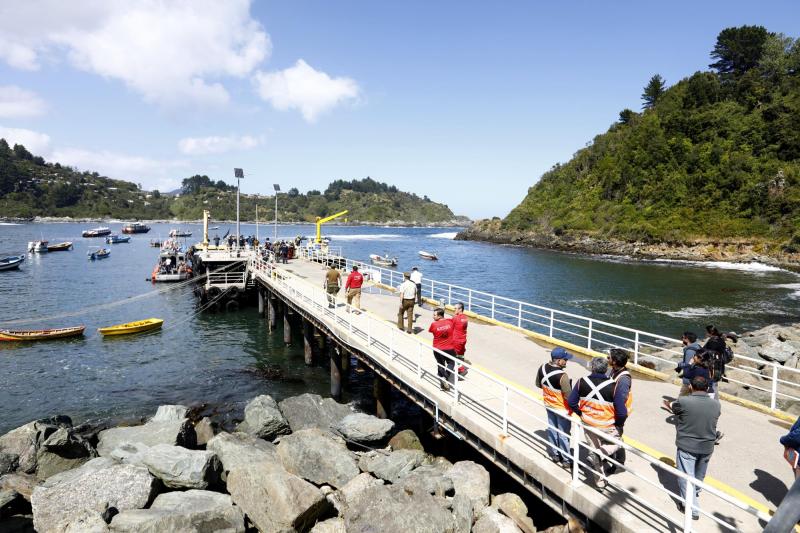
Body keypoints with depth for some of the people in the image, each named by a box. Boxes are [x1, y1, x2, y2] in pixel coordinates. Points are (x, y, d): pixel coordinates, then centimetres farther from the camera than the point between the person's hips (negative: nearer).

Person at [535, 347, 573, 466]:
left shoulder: (542, 368, -11)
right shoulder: (562, 376, -32)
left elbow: (538, 384, 5)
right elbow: (569, 395, -24)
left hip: (549, 405, 7)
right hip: (562, 408, -7)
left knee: (552, 429, 22)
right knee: (563, 434, 10)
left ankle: (554, 454, 38)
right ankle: (566, 460, 26)